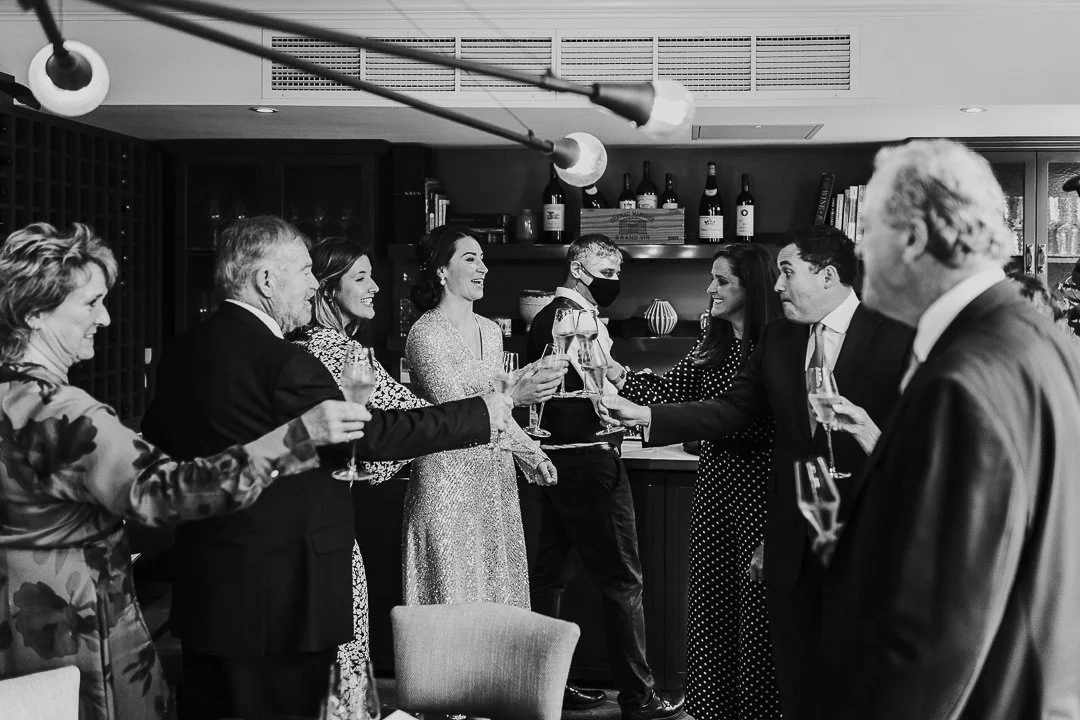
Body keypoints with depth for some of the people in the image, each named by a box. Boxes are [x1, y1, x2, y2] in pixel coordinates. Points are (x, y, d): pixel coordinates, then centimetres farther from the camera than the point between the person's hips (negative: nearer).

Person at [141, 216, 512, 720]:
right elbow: (371, 434, -18)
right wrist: (480, 414, -9)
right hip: (277, 598, -8)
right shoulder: (281, 362, -20)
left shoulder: (182, 352, 5)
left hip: (201, 596, 9)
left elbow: (157, 439, 15)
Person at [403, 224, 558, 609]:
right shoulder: (425, 333, -10)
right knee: (454, 596, -4)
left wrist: (532, 454, 9)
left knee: (501, 596, 8)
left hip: (497, 476, 7)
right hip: (449, 479, -7)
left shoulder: (490, 330, 13)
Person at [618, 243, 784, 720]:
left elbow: (765, 422, -14)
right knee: (710, 598, 11)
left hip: (758, 485, -7)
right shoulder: (712, 343, 11)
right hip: (714, 483, 7)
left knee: (756, 604, 0)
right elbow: (669, 388, 4)